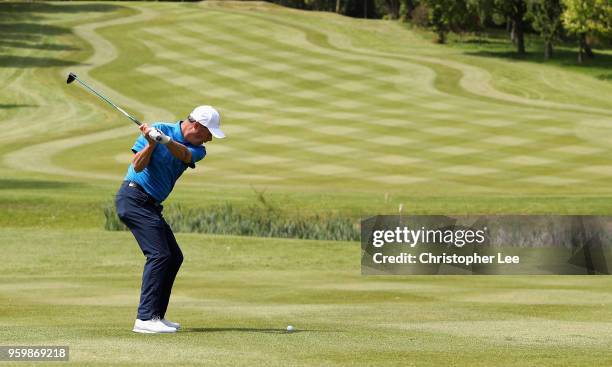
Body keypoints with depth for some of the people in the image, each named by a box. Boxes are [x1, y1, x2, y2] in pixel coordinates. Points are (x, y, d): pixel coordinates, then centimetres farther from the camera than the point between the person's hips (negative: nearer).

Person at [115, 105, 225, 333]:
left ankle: (156, 315, 13)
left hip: (151, 205, 9)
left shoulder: (197, 150, 7)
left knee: (174, 257, 9)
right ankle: (145, 319, -22)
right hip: (134, 198, -9)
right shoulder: (159, 129, -10)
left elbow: (183, 154, -18)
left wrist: (165, 140, -37)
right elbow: (138, 166, -15)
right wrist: (151, 143, -31)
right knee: (159, 254, -18)